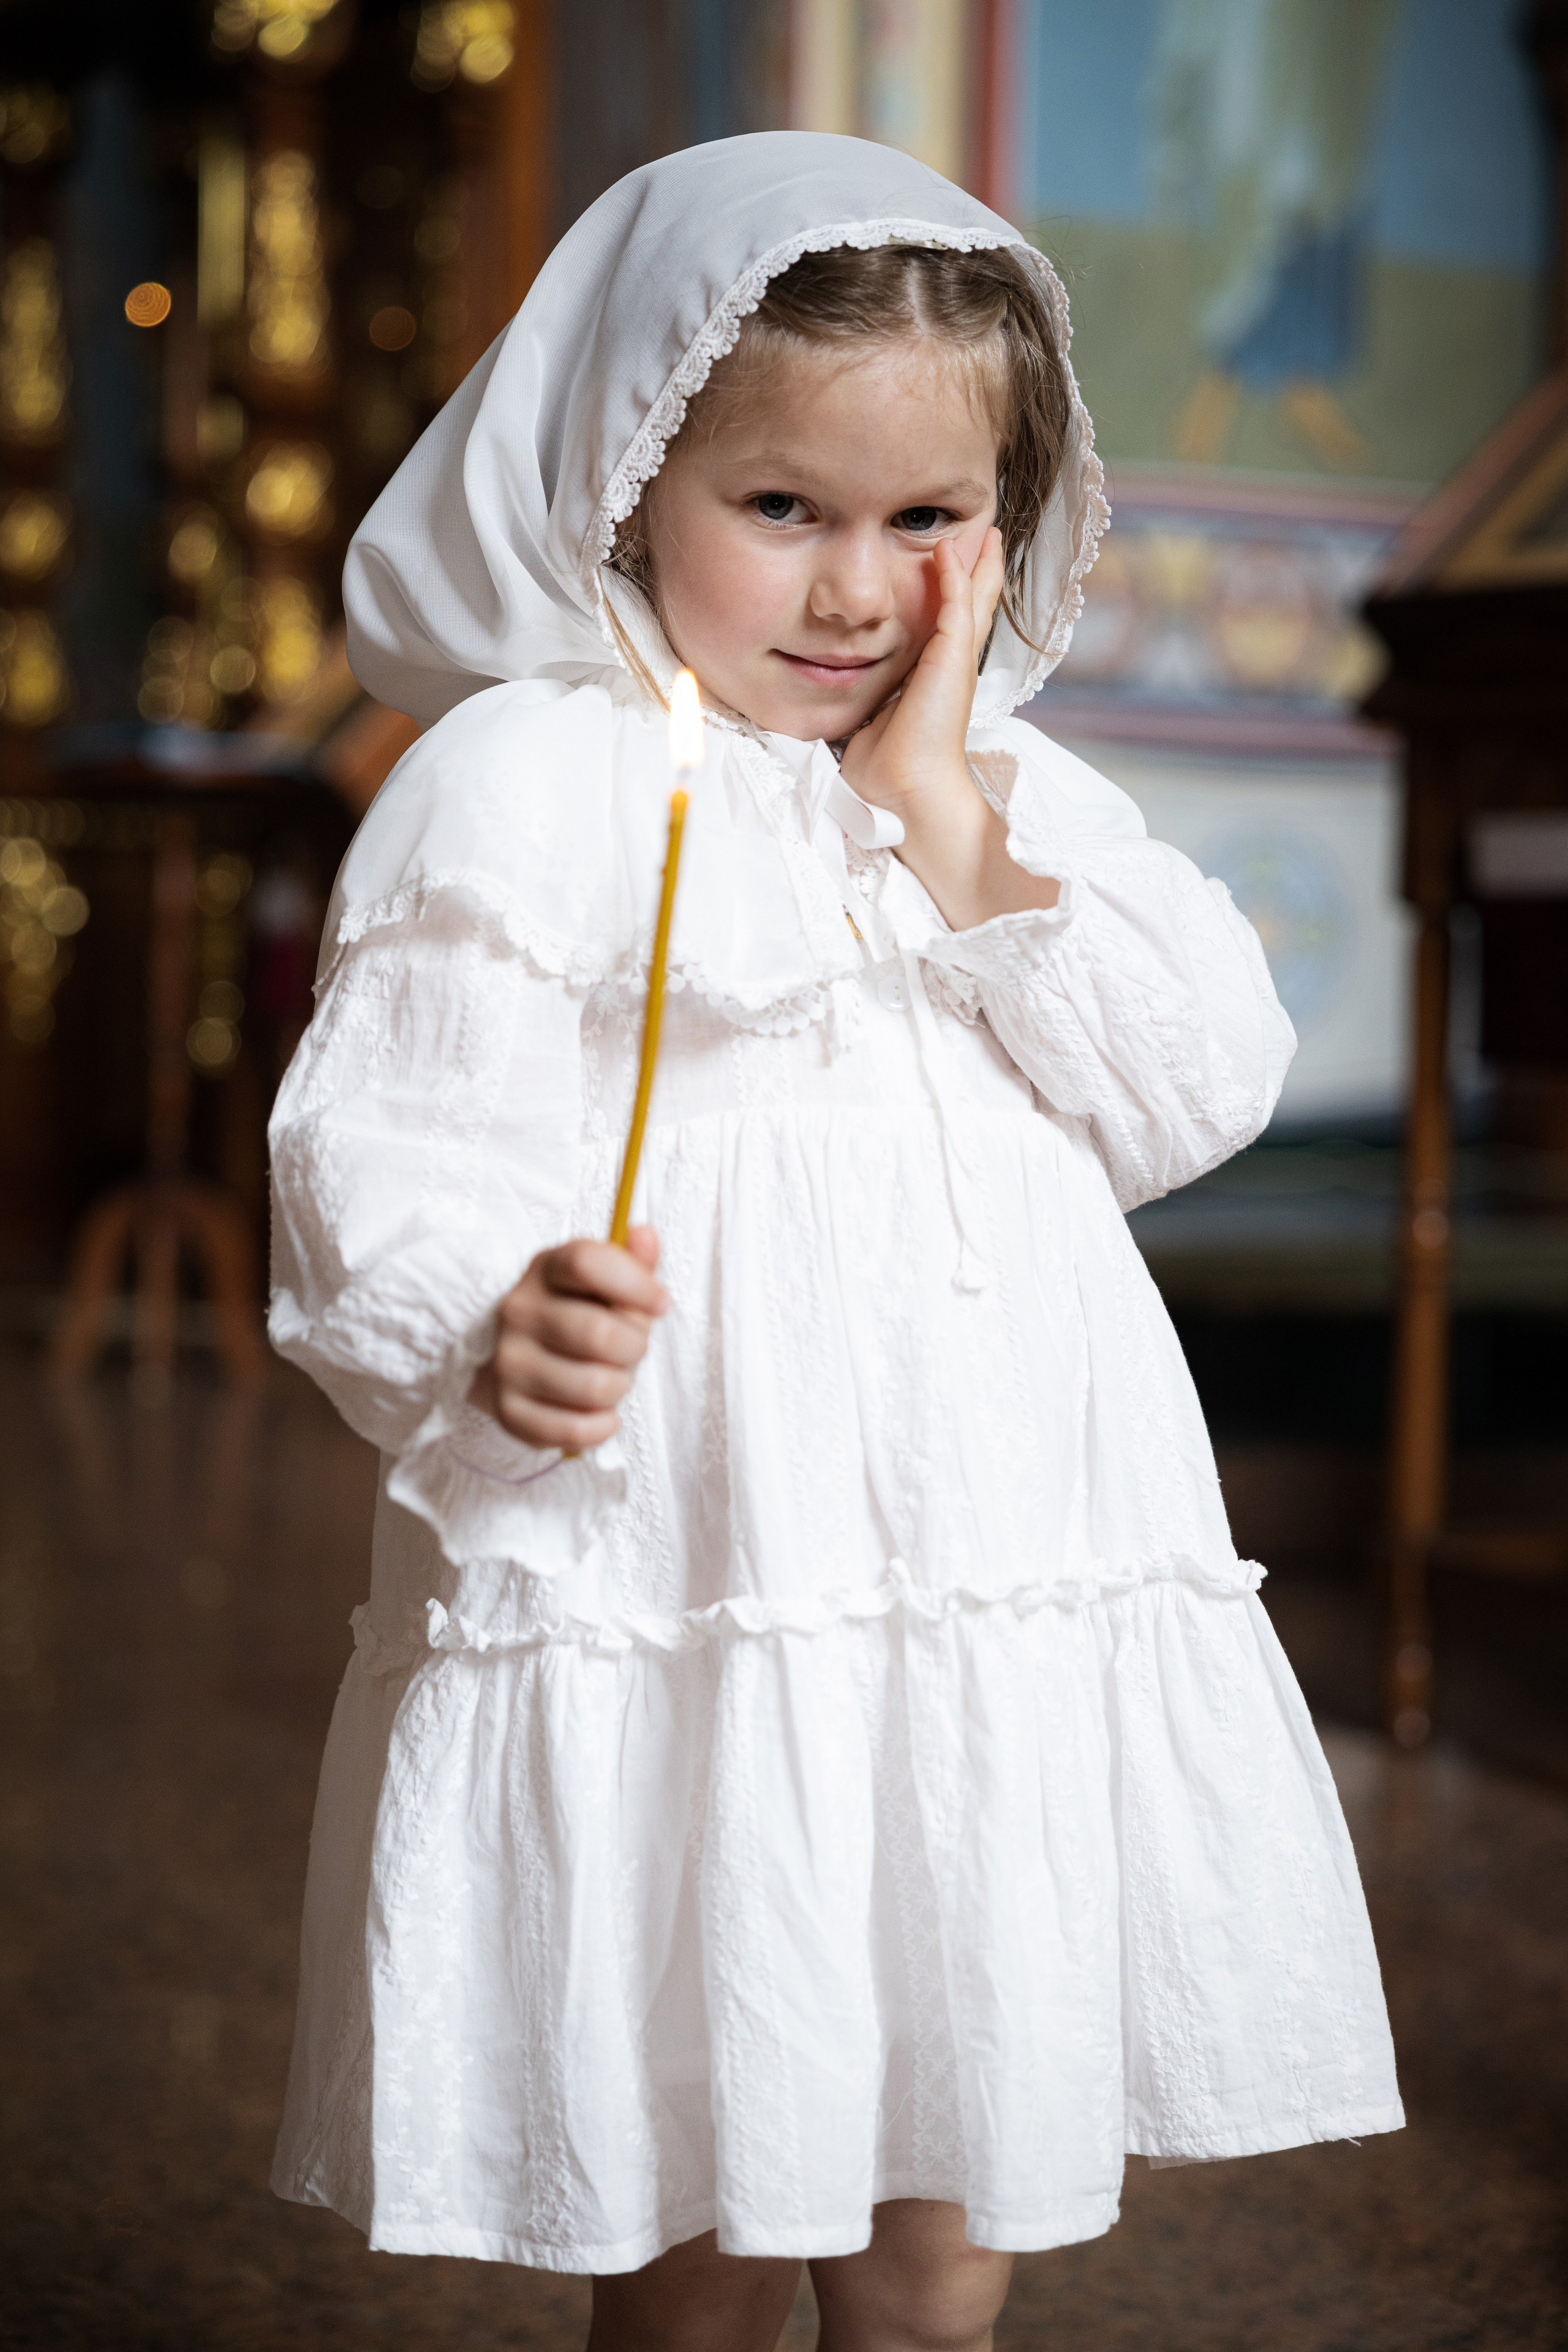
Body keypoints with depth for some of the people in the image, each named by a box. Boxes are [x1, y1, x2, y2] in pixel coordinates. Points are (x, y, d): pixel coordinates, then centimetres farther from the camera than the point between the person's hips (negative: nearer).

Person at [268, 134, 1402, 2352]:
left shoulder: (1021, 790, 14)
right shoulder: (524, 779, -4)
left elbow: (1204, 1094, 2)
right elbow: (389, 1148, -11)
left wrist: (949, 822, -6)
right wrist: (488, 1327, -32)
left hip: (1012, 1625, 5)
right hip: (674, 1633, -5)